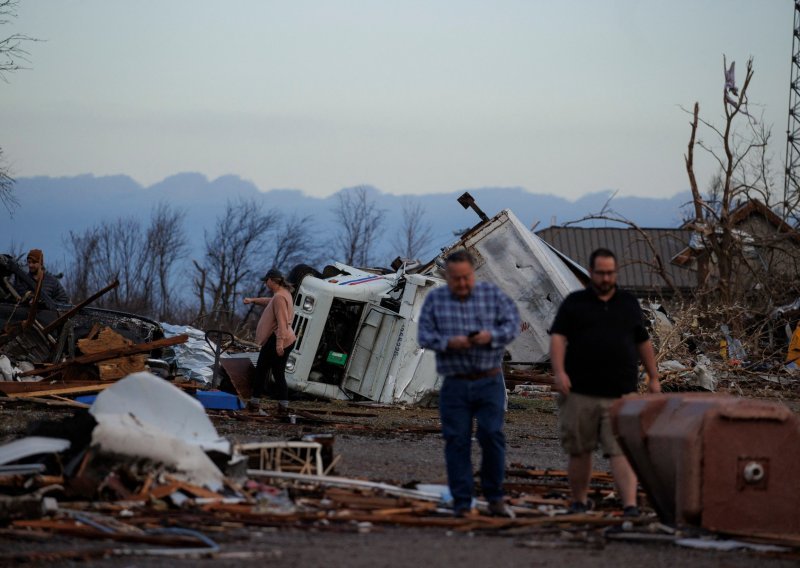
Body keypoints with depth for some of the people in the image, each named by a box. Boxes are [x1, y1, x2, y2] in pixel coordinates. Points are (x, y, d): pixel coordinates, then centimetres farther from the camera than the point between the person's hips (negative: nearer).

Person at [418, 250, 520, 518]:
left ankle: (495, 499, 5)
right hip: (454, 385, 1)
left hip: (489, 382, -1)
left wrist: (492, 336, -19)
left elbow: (512, 323, 0)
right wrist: (448, 343, -19)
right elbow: (425, 335, 0)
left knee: (492, 435, -10)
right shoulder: (435, 299, 6)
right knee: (457, 441, 0)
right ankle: (462, 504, 5)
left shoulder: (493, 294, 5)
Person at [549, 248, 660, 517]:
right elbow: (558, 337, -2)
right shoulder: (574, 303, 7)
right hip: (580, 393, 0)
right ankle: (579, 500, 23)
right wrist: (559, 372, -16)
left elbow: (643, 342, 22)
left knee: (621, 451, -9)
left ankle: (630, 504, -17)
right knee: (579, 451, 8)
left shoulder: (629, 304, 16)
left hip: (620, 394, 0)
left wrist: (654, 378, 19)